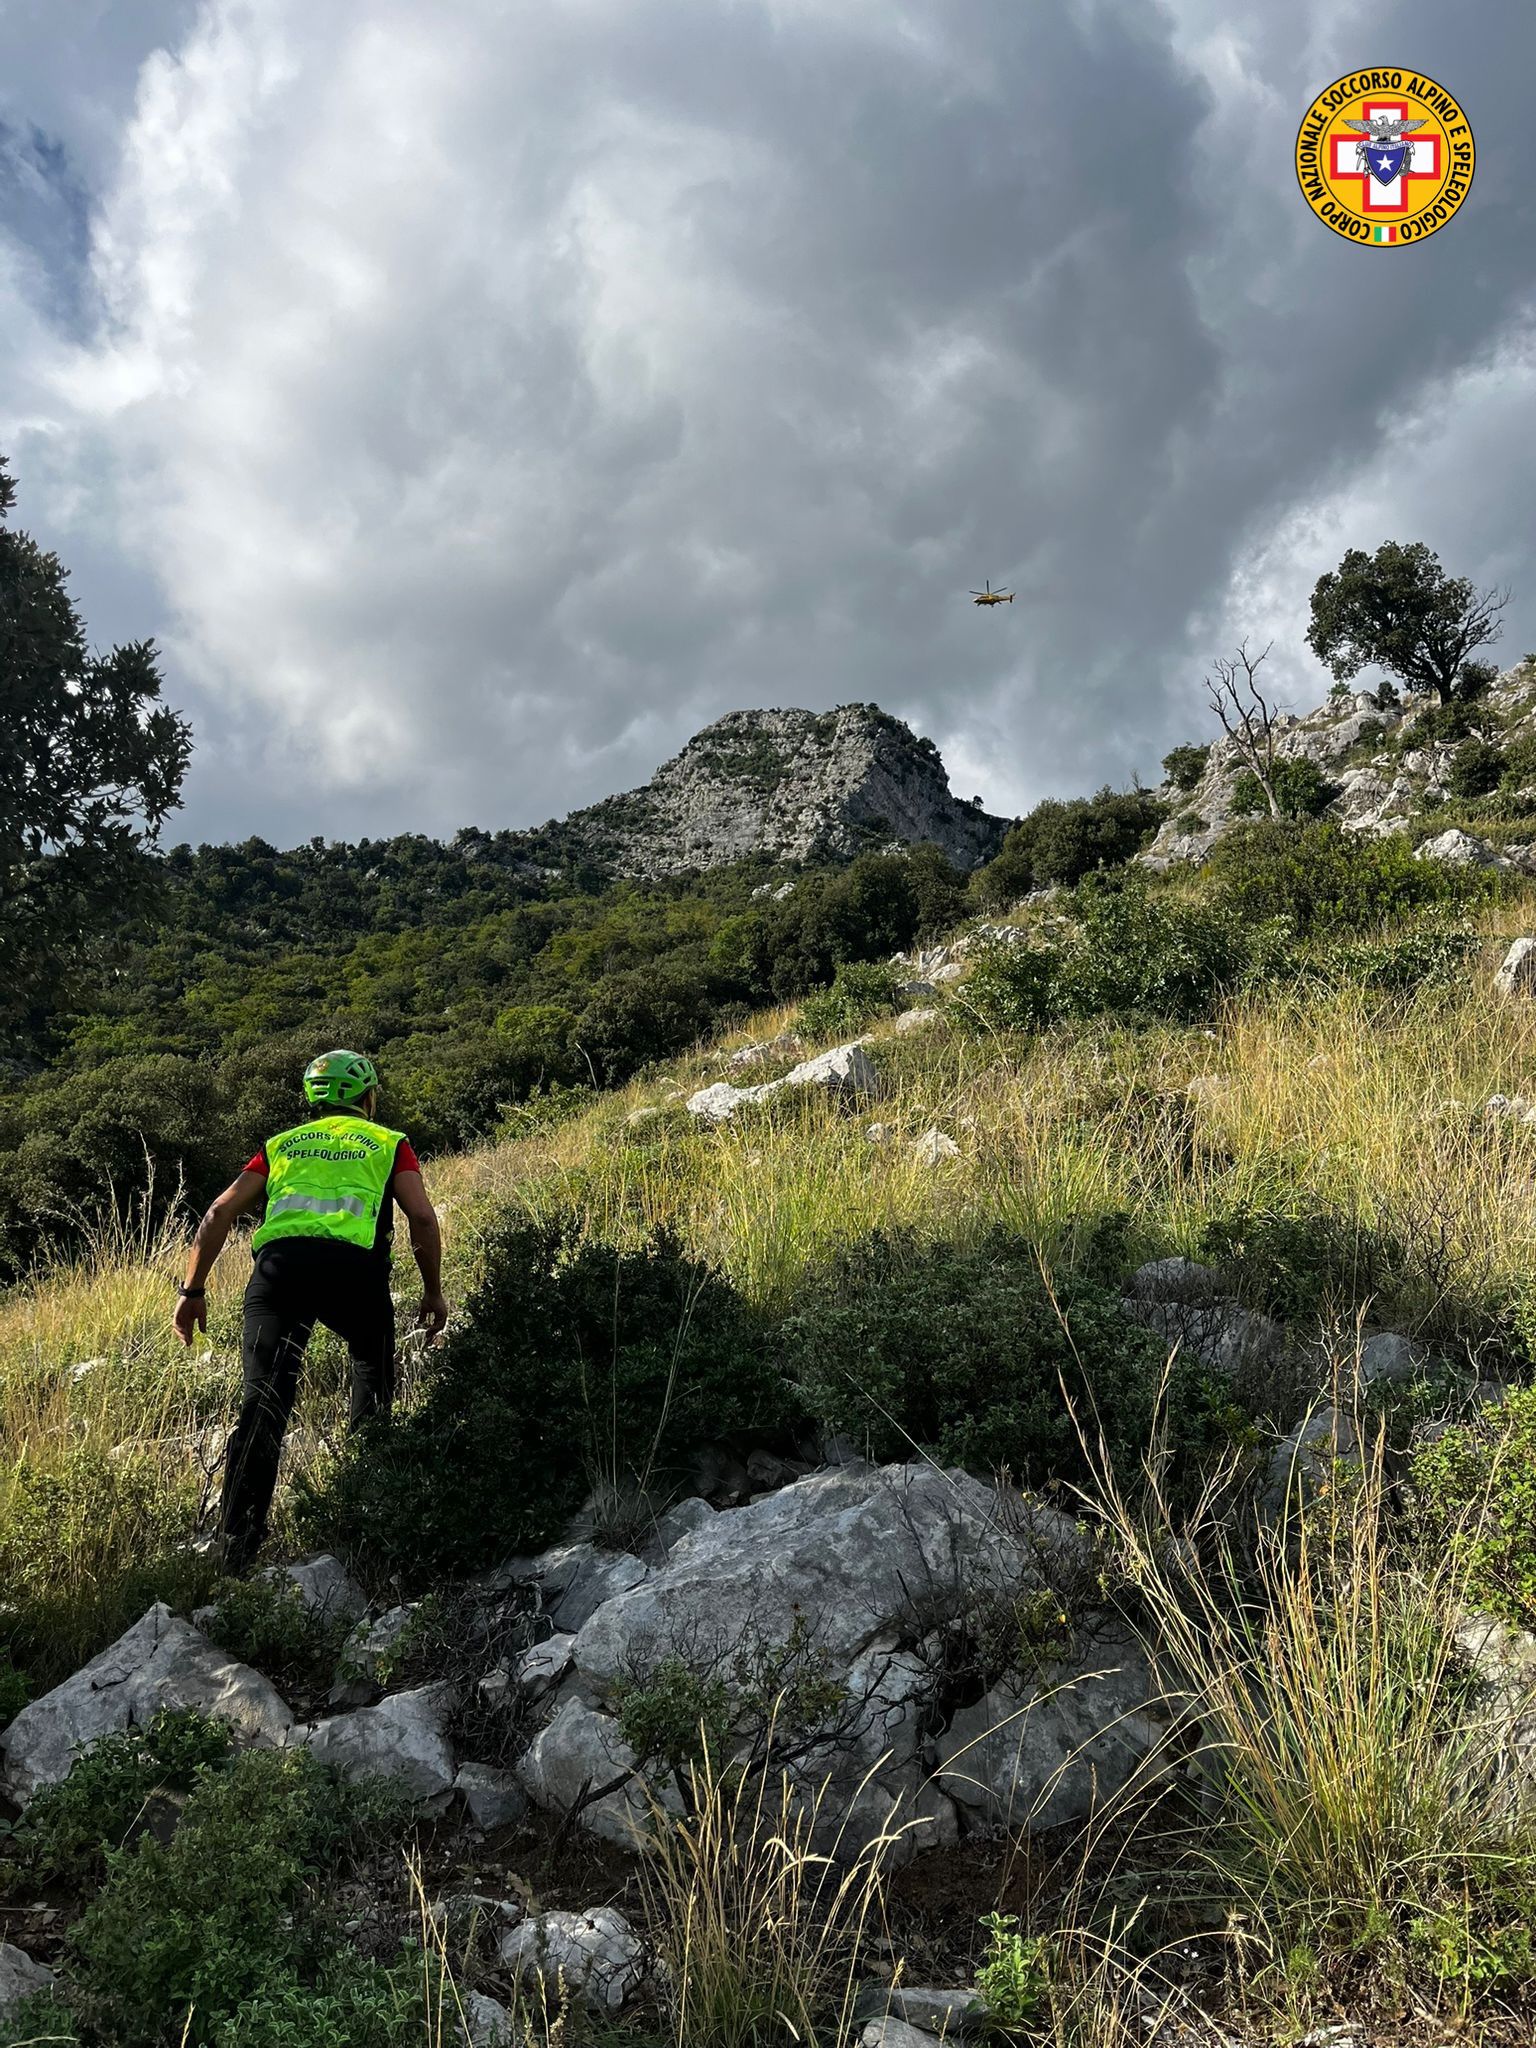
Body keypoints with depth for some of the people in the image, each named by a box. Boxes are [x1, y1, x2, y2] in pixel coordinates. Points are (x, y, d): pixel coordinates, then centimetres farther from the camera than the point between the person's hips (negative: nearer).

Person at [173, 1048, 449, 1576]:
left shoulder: (280, 1146, 29)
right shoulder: (388, 1143, 22)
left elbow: (220, 1211, 18)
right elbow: (422, 1218, 8)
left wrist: (192, 1289, 21)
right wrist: (433, 1291, 18)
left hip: (279, 1263, 2)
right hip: (355, 1266, -2)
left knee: (263, 1404, 4)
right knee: (373, 1383, 22)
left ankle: (234, 1552, -1)